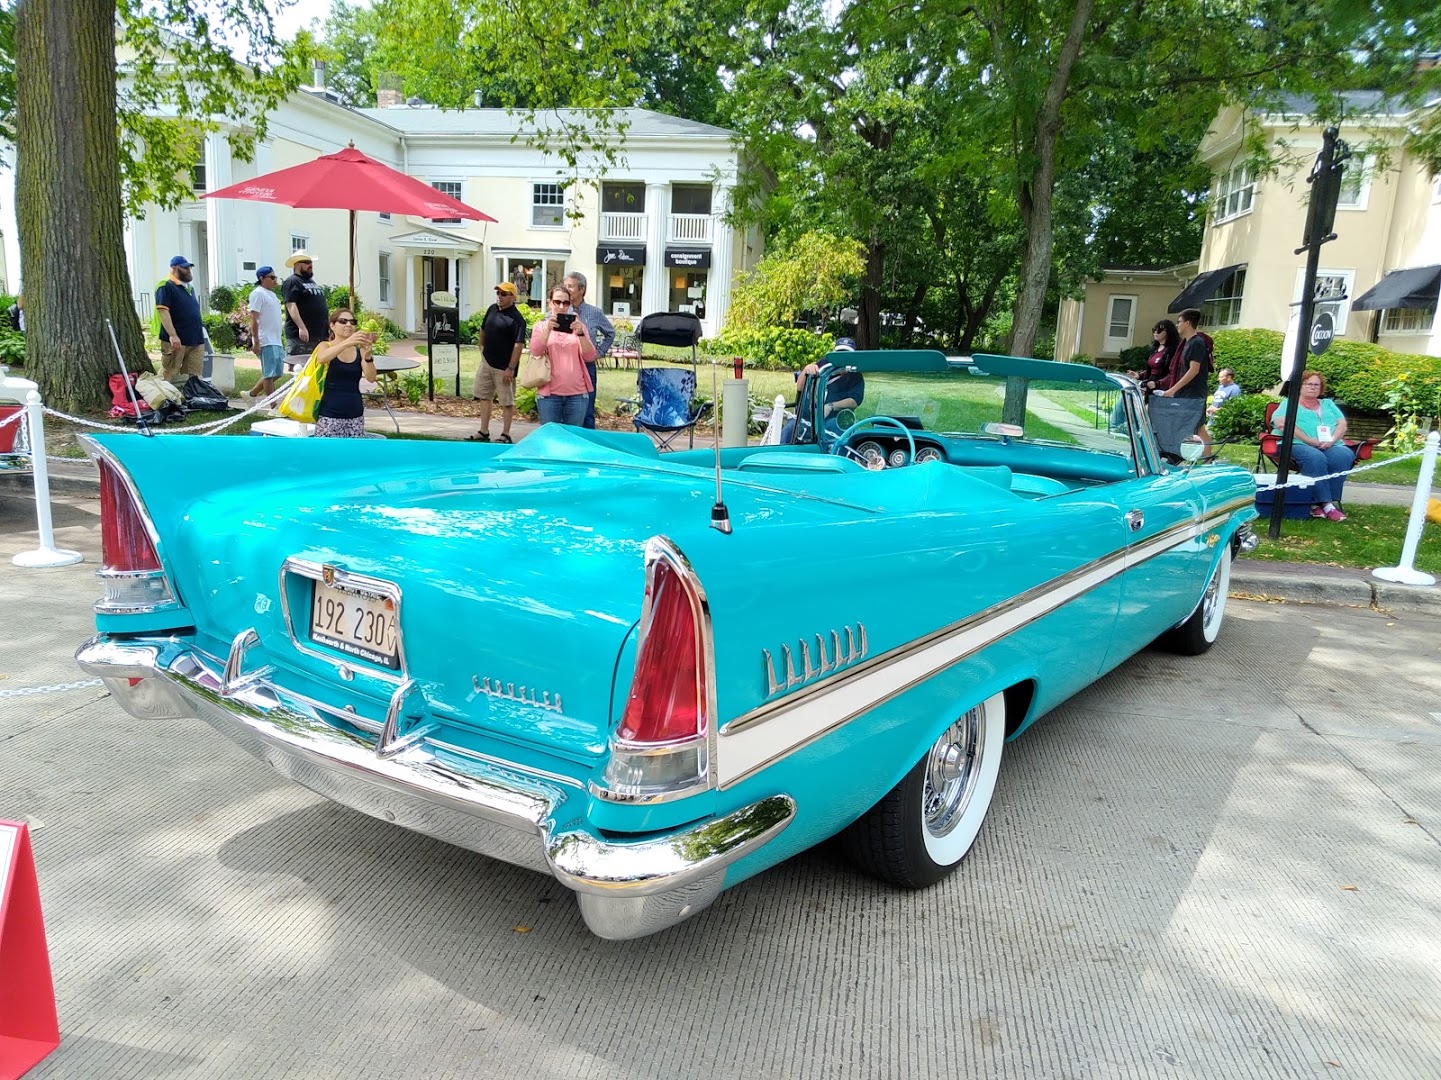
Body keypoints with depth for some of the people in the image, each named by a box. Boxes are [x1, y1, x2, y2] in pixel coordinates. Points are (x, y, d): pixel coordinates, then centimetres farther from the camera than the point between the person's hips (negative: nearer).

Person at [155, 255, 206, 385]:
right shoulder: (166, 287, -6)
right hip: (176, 341, -8)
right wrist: (172, 335, -24)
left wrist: (201, 334, 23)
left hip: (196, 340, 8)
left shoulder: (189, 288, 21)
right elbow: (163, 311, -15)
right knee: (168, 377, -6)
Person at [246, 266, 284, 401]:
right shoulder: (258, 293, -8)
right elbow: (253, 319, -14)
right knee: (270, 374, -6)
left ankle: (252, 394, 23)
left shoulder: (271, 294, 19)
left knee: (276, 373, 13)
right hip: (266, 342, -9)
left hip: (276, 341, 9)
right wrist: (256, 342, -19)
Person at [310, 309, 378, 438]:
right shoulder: (325, 346, 2)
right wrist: (347, 342, -39)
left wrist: (367, 355, -28)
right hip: (329, 416, -3)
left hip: (355, 416, 3)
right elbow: (322, 358, -23)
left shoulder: (359, 350, 6)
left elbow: (371, 378, -9)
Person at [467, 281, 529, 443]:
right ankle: (483, 433, 22)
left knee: (507, 402, 1)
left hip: (503, 367, -8)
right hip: (487, 361, 8)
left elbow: (519, 345, -21)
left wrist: (511, 368, -23)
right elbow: (483, 330, 22)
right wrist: (482, 348, 15)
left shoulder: (516, 319, -17)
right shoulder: (492, 309, 7)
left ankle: (505, 436, 9)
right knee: (484, 397, 13)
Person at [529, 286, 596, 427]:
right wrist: (548, 329, -22)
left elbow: (590, 356, -2)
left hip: (577, 393, 1)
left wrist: (580, 334, -17)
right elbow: (535, 352, -9)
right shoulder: (541, 325, 8)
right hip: (549, 393, -1)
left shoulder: (578, 326, 10)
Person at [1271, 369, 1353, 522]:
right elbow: (1281, 423, -3)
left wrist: (1332, 440, -6)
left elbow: (1342, 424, 17)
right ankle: (1327, 505, -39)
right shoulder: (1289, 403, 18)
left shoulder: (1328, 404, 32)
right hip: (1298, 444, -4)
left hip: (1330, 446, 4)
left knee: (1345, 455, -30)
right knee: (1315, 458, -37)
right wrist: (1309, 440, -13)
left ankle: (1317, 504, -34)